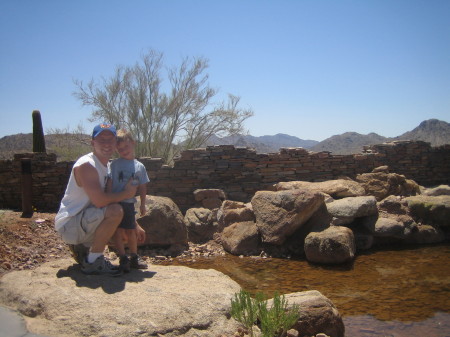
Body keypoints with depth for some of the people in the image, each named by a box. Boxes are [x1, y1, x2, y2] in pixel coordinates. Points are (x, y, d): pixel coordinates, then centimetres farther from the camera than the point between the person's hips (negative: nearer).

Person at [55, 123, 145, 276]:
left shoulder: (108, 166, 10)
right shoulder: (86, 165, -20)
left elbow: (114, 199, 14)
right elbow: (99, 200, -32)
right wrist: (127, 193, -17)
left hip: (85, 222, 9)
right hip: (69, 224, -9)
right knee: (115, 211, -30)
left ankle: (81, 247, 18)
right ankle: (92, 262, -16)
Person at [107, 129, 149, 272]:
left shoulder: (139, 166, 6)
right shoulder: (115, 164, -2)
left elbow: (142, 187, 11)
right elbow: (109, 183, -5)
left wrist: (143, 204, 11)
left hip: (129, 203, 3)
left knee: (131, 231, 12)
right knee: (118, 230, -2)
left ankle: (134, 257, 26)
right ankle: (123, 259, 5)